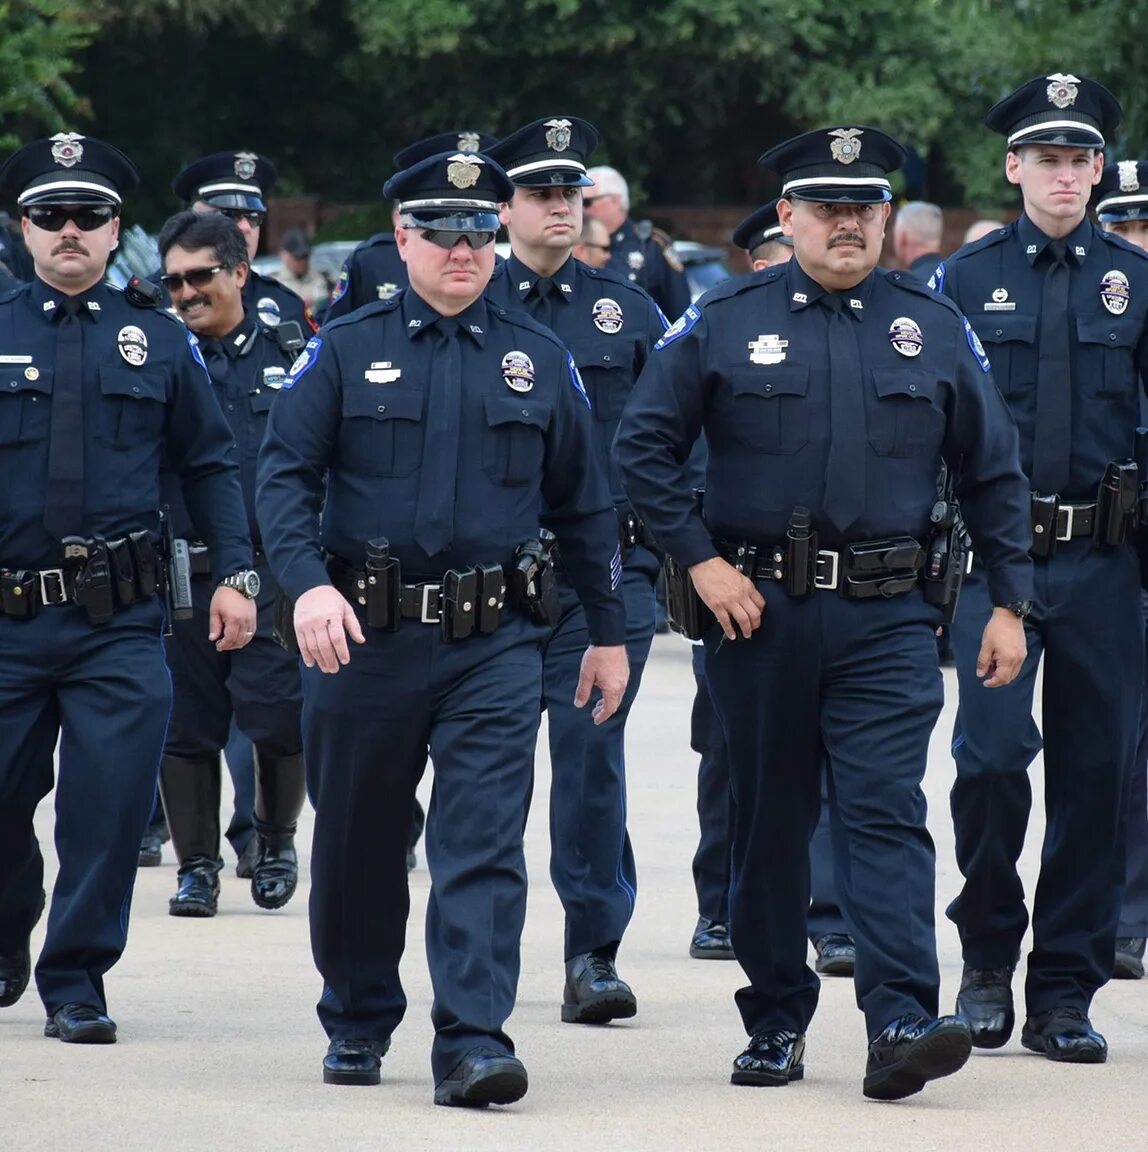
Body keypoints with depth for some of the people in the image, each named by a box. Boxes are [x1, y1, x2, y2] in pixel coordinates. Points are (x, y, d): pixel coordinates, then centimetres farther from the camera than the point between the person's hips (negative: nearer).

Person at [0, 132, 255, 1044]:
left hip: (121, 624, 0)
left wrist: (234, 575, 2)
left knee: (108, 804, -6)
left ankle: (76, 980, 7)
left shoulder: (158, 339, 7)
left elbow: (210, 463, 11)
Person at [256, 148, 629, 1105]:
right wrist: (308, 584, -19)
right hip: (366, 634, 0)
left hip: (496, 642, 0)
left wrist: (609, 632, 12)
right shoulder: (344, 353, 4)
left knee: (483, 844, -11)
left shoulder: (540, 361, 9)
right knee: (358, 845, 11)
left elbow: (584, 506, 14)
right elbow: (284, 476, -3)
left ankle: (474, 1044, -15)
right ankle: (358, 1024, 29)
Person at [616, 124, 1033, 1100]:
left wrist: (1010, 603, 6)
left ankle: (900, 1027, -19)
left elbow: (994, 472, 11)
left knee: (886, 812, -12)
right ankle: (776, 1025, 19)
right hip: (758, 611, 1)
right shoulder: (724, 322, 2)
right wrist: (701, 560, -5)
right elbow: (644, 445, 4)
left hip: (887, 623, -1)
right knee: (769, 824, 8)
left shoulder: (934, 329, 6)